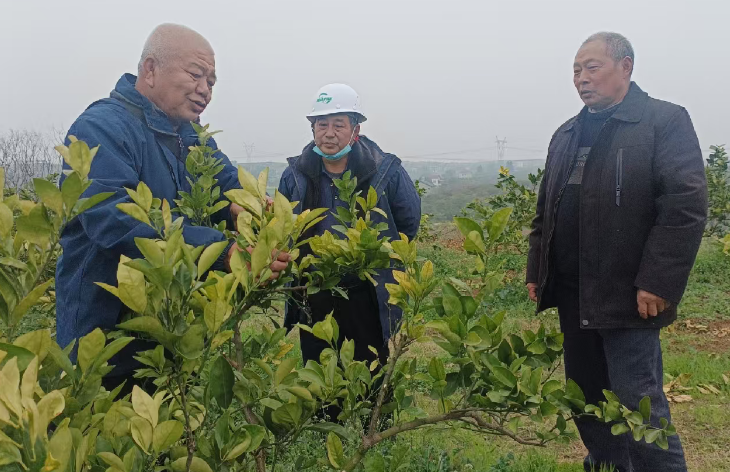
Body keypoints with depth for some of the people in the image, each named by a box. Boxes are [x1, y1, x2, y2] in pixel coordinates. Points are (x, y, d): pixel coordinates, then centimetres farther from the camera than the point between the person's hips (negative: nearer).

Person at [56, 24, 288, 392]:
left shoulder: (193, 136, 11)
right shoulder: (101, 129, -18)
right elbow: (116, 222, -32)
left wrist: (244, 206, -17)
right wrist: (224, 252, -39)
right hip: (105, 335, -8)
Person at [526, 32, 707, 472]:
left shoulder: (665, 121, -6)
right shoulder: (566, 136, 16)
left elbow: (686, 205, -15)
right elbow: (546, 211, 20)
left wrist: (658, 283, -20)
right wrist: (537, 272, 14)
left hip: (627, 295, -7)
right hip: (572, 295, 7)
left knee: (639, 404, -2)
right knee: (585, 398, 15)